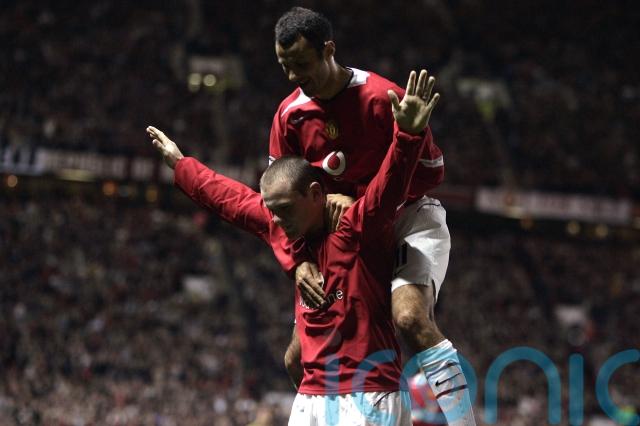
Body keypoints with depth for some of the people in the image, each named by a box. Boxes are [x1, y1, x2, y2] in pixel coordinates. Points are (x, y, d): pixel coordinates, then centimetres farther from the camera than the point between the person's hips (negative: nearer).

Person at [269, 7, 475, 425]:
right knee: (298, 360, 3)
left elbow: (431, 171, -15)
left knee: (412, 318, -34)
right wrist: (298, 262, -17)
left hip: (408, 222, -6)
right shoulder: (289, 116, -2)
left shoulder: (381, 97, -20)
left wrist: (357, 199, -22)